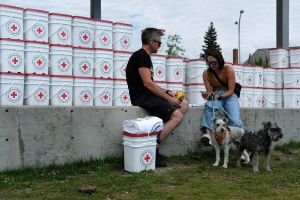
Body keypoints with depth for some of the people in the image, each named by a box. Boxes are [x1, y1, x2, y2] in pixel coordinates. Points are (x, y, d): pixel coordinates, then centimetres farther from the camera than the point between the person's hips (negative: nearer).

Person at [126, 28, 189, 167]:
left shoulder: (144, 56, 21)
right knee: (177, 116, -19)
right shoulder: (141, 55, -11)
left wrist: (167, 92, 8)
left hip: (148, 96, 10)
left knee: (184, 104, 6)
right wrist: (168, 98, -15)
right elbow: (147, 83, -20)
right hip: (142, 98, -10)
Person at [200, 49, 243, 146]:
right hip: (215, 96, 1)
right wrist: (207, 95, -26)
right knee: (209, 106, -38)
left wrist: (219, 96, -27)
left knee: (235, 121, -28)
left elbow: (231, 91, -10)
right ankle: (207, 133, -52)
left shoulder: (228, 70, -10)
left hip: (229, 96, 0)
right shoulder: (206, 73, -3)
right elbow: (209, 91, -2)